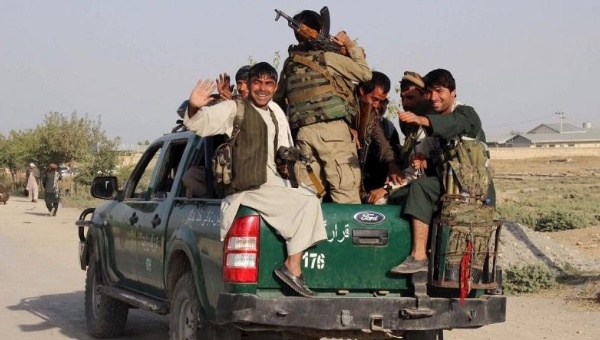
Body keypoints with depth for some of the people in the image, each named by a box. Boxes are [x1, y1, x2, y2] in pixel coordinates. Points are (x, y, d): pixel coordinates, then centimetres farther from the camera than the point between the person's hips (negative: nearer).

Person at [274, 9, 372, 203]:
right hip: (332, 128, -5)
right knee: (346, 190, -5)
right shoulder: (327, 57, -2)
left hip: (303, 132, 6)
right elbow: (364, 73, 4)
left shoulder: (289, 64, 14)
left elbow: (278, 99, 19)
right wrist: (351, 46, 16)